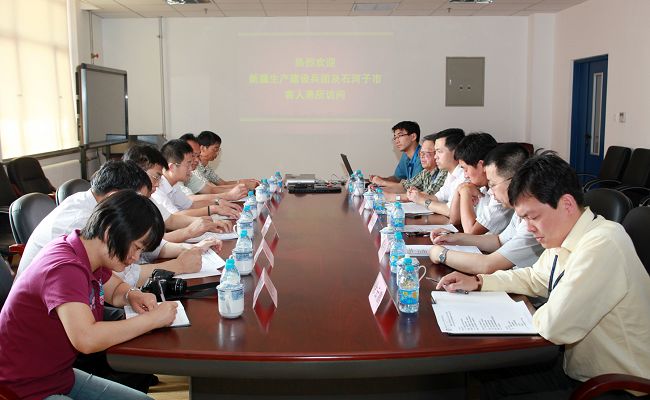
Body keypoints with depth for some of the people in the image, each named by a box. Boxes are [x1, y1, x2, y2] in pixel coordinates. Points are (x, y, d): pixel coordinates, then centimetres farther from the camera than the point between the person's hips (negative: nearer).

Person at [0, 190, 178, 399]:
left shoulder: (89, 256, 0)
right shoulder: (65, 268, -28)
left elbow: (116, 288, 20)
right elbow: (86, 339, -41)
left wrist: (132, 296, -5)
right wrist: (153, 318, -30)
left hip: (61, 377, 10)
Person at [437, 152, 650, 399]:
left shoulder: (602, 245, -28)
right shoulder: (562, 236, 1)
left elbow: (554, 326, -31)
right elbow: (535, 278, 20)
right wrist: (476, 282, 10)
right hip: (577, 369, 8)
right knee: (484, 377, 8)